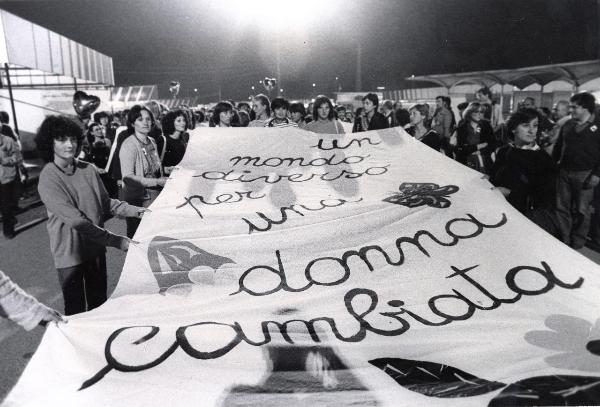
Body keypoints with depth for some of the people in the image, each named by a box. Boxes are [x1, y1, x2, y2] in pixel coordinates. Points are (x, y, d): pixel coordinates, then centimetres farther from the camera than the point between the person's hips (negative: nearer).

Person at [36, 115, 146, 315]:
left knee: (99, 303, 19)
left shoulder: (88, 170, -1)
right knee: (76, 310, 8)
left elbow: (106, 202, 9)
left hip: (96, 247, 5)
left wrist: (133, 210, -8)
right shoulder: (48, 179, -18)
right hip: (70, 253, -5)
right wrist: (117, 240, -28)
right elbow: (75, 220, -25)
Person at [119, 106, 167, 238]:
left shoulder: (152, 141, 10)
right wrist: (157, 181, -22)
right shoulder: (129, 145, -13)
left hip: (156, 197, 7)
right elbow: (127, 177, -21)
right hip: (137, 200, -6)